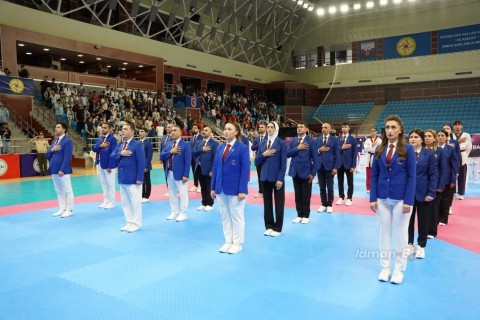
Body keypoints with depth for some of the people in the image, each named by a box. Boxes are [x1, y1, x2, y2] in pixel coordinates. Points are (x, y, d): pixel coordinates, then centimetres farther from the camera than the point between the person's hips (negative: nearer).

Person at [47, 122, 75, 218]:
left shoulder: (67, 141, -11)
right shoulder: (54, 141, 15)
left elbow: (67, 157, -17)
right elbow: (47, 155, 16)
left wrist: (62, 170, -21)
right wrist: (51, 150, -6)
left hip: (63, 170, -9)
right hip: (54, 170, 9)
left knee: (67, 190, -1)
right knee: (58, 190, 14)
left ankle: (69, 210, 5)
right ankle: (62, 209, 22)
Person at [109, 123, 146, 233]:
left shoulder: (137, 145, -11)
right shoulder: (119, 145, 12)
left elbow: (141, 163, -14)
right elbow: (112, 157, 6)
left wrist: (140, 178, -18)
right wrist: (120, 153, -14)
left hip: (133, 179, -8)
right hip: (122, 178, 8)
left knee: (135, 202, 1)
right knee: (125, 202, 14)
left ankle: (136, 224, 13)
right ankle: (129, 222, 25)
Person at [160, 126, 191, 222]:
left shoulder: (185, 144, -9)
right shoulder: (168, 144, 10)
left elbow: (188, 161, -12)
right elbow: (161, 156, 2)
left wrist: (186, 175, -17)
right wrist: (170, 152, -14)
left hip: (180, 173, -6)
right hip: (169, 173, 6)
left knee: (182, 194, 3)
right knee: (172, 194, 15)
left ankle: (183, 214, 14)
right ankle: (174, 212, 28)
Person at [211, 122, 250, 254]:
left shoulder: (242, 148, -8)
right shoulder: (220, 148, 9)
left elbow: (245, 170, -12)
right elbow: (215, 168, 11)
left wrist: (242, 190, -17)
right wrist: (213, 187, 7)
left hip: (235, 189, -6)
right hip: (221, 189, 6)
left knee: (237, 217, 6)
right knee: (225, 217, 13)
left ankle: (238, 243, 20)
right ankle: (228, 241, 26)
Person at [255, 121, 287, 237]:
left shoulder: (281, 143, -5)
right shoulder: (262, 144, 8)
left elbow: (283, 163, -8)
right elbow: (257, 161, 7)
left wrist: (280, 178, -14)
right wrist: (264, 154, -12)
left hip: (277, 178, -4)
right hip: (265, 177, 4)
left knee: (279, 203, 4)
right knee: (267, 202, 10)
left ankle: (277, 228, 15)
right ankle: (269, 226, 22)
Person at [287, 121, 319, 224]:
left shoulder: (311, 141, -5)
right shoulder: (293, 141, 7)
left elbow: (315, 158, -6)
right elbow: (287, 154, -3)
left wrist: (313, 173, -10)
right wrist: (297, 148, -15)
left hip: (306, 172, -4)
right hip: (295, 172, 4)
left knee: (306, 195, 5)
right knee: (297, 195, 10)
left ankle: (306, 216, 16)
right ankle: (299, 215, 20)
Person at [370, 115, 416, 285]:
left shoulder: (407, 149, -5)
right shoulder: (379, 150, 4)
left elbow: (412, 176, -7)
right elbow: (374, 175, 4)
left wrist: (408, 201, -13)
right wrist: (373, 198, -2)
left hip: (401, 199, -3)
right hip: (382, 198, 3)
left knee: (400, 234, 8)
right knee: (384, 233, 10)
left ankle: (399, 269, 22)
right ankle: (385, 267, 22)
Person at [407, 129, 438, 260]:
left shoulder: (429, 154, -4)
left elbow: (434, 174, -5)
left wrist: (431, 193, -11)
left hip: (423, 193, -1)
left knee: (423, 221, 9)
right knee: (408, 220, 11)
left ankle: (421, 246, 24)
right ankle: (410, 244, 26)